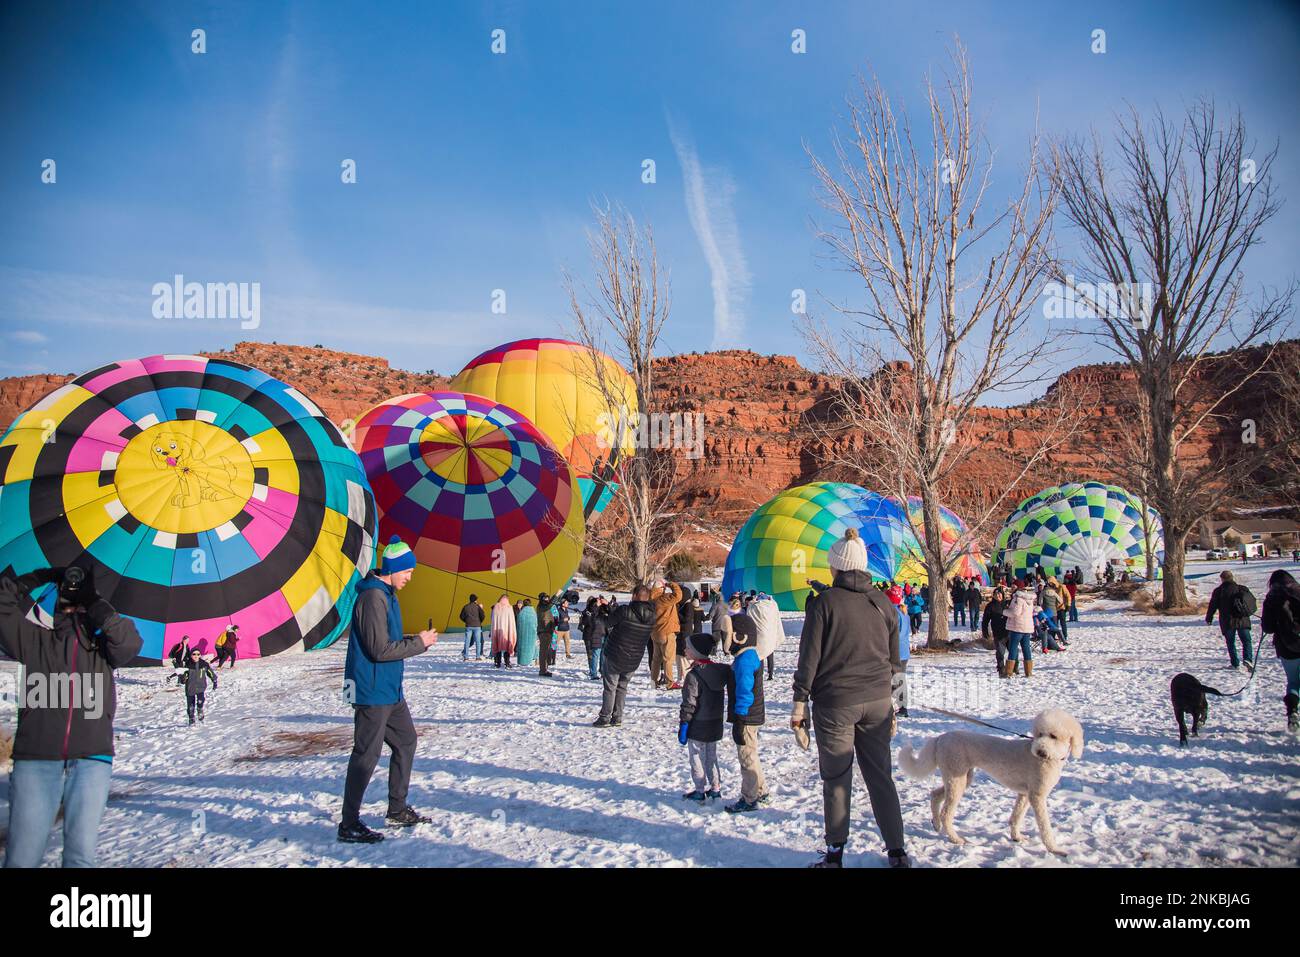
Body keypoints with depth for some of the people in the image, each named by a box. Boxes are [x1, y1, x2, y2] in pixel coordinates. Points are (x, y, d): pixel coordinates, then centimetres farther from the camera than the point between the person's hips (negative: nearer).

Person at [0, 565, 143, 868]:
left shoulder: (104, 646, 17)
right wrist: (43, 577, 14)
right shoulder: (36, 640, 18)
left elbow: (130, 643, -5)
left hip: (92, 759, 0)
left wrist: (94, 603, 1)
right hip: (35, 759, 0)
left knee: (82, 855, -7)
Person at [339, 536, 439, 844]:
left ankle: (398, 810, 28)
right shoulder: (373, 596, -20)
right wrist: (419, 643, -13)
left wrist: (418, 643, 6)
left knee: (405, 741, 17)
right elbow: (380, 649, -23)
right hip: (372, 691, -10)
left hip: (389, 690, 10)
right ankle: (349, 825, 7)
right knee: (366, 755, -3)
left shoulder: (386, 594, 13)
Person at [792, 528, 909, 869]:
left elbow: (810, 656, -8)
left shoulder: (825, 602, -8)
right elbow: (895, 658, 12)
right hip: (877, 701, 4)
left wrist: (800, 702, -3)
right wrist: (891, 700, 20)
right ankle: (896, 851, 16)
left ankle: (835, 852, 13)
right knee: (881, 776, 12)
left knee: (836, 778, 6)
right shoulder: (883, 602, 6)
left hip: (835, 703, -4)